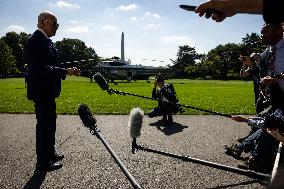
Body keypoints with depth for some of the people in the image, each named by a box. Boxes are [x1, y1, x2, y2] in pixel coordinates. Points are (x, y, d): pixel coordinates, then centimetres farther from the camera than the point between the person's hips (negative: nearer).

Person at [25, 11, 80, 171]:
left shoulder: (44, 40, 14)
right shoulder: (37, 40, -17)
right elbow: (41, 69, -25)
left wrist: (67, 71, 13)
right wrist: (66, 71, -24)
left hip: (47, 91, 10)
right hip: (42, 91, -10)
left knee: (49, 123, 19)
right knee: (44, 125, -1)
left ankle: (50, 153, 34)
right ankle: (43, 162, 13)